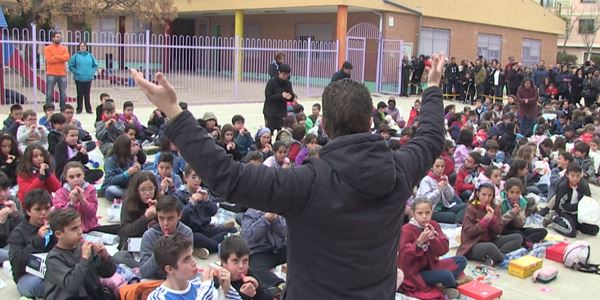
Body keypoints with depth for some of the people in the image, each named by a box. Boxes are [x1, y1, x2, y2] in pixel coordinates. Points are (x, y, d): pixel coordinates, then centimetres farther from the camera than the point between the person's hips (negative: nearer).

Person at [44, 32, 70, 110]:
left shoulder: (64, 48, 12)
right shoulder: (48, 48, 2)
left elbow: (67, 57, -7)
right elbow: (49, 60, -12)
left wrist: (55, 56, -12)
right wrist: (61, 59, -8)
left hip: (62, 74, 3)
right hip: (51, 74, -3)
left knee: (63, 93, 6)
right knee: (49, 93, -2)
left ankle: (63, 109, 13)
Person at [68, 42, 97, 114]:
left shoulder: (90, 55, 7)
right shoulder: (76, 56, 0)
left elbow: (95, 65, 12)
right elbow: (71, 66, 1)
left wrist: (92, 72, 0)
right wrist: (76, 72, -8)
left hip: (88, 79, 1)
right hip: (79, 79, -1)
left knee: (87, 94, 5)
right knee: (80, 94, 3)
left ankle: (88, 109, 12)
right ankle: (79, 109, 11)